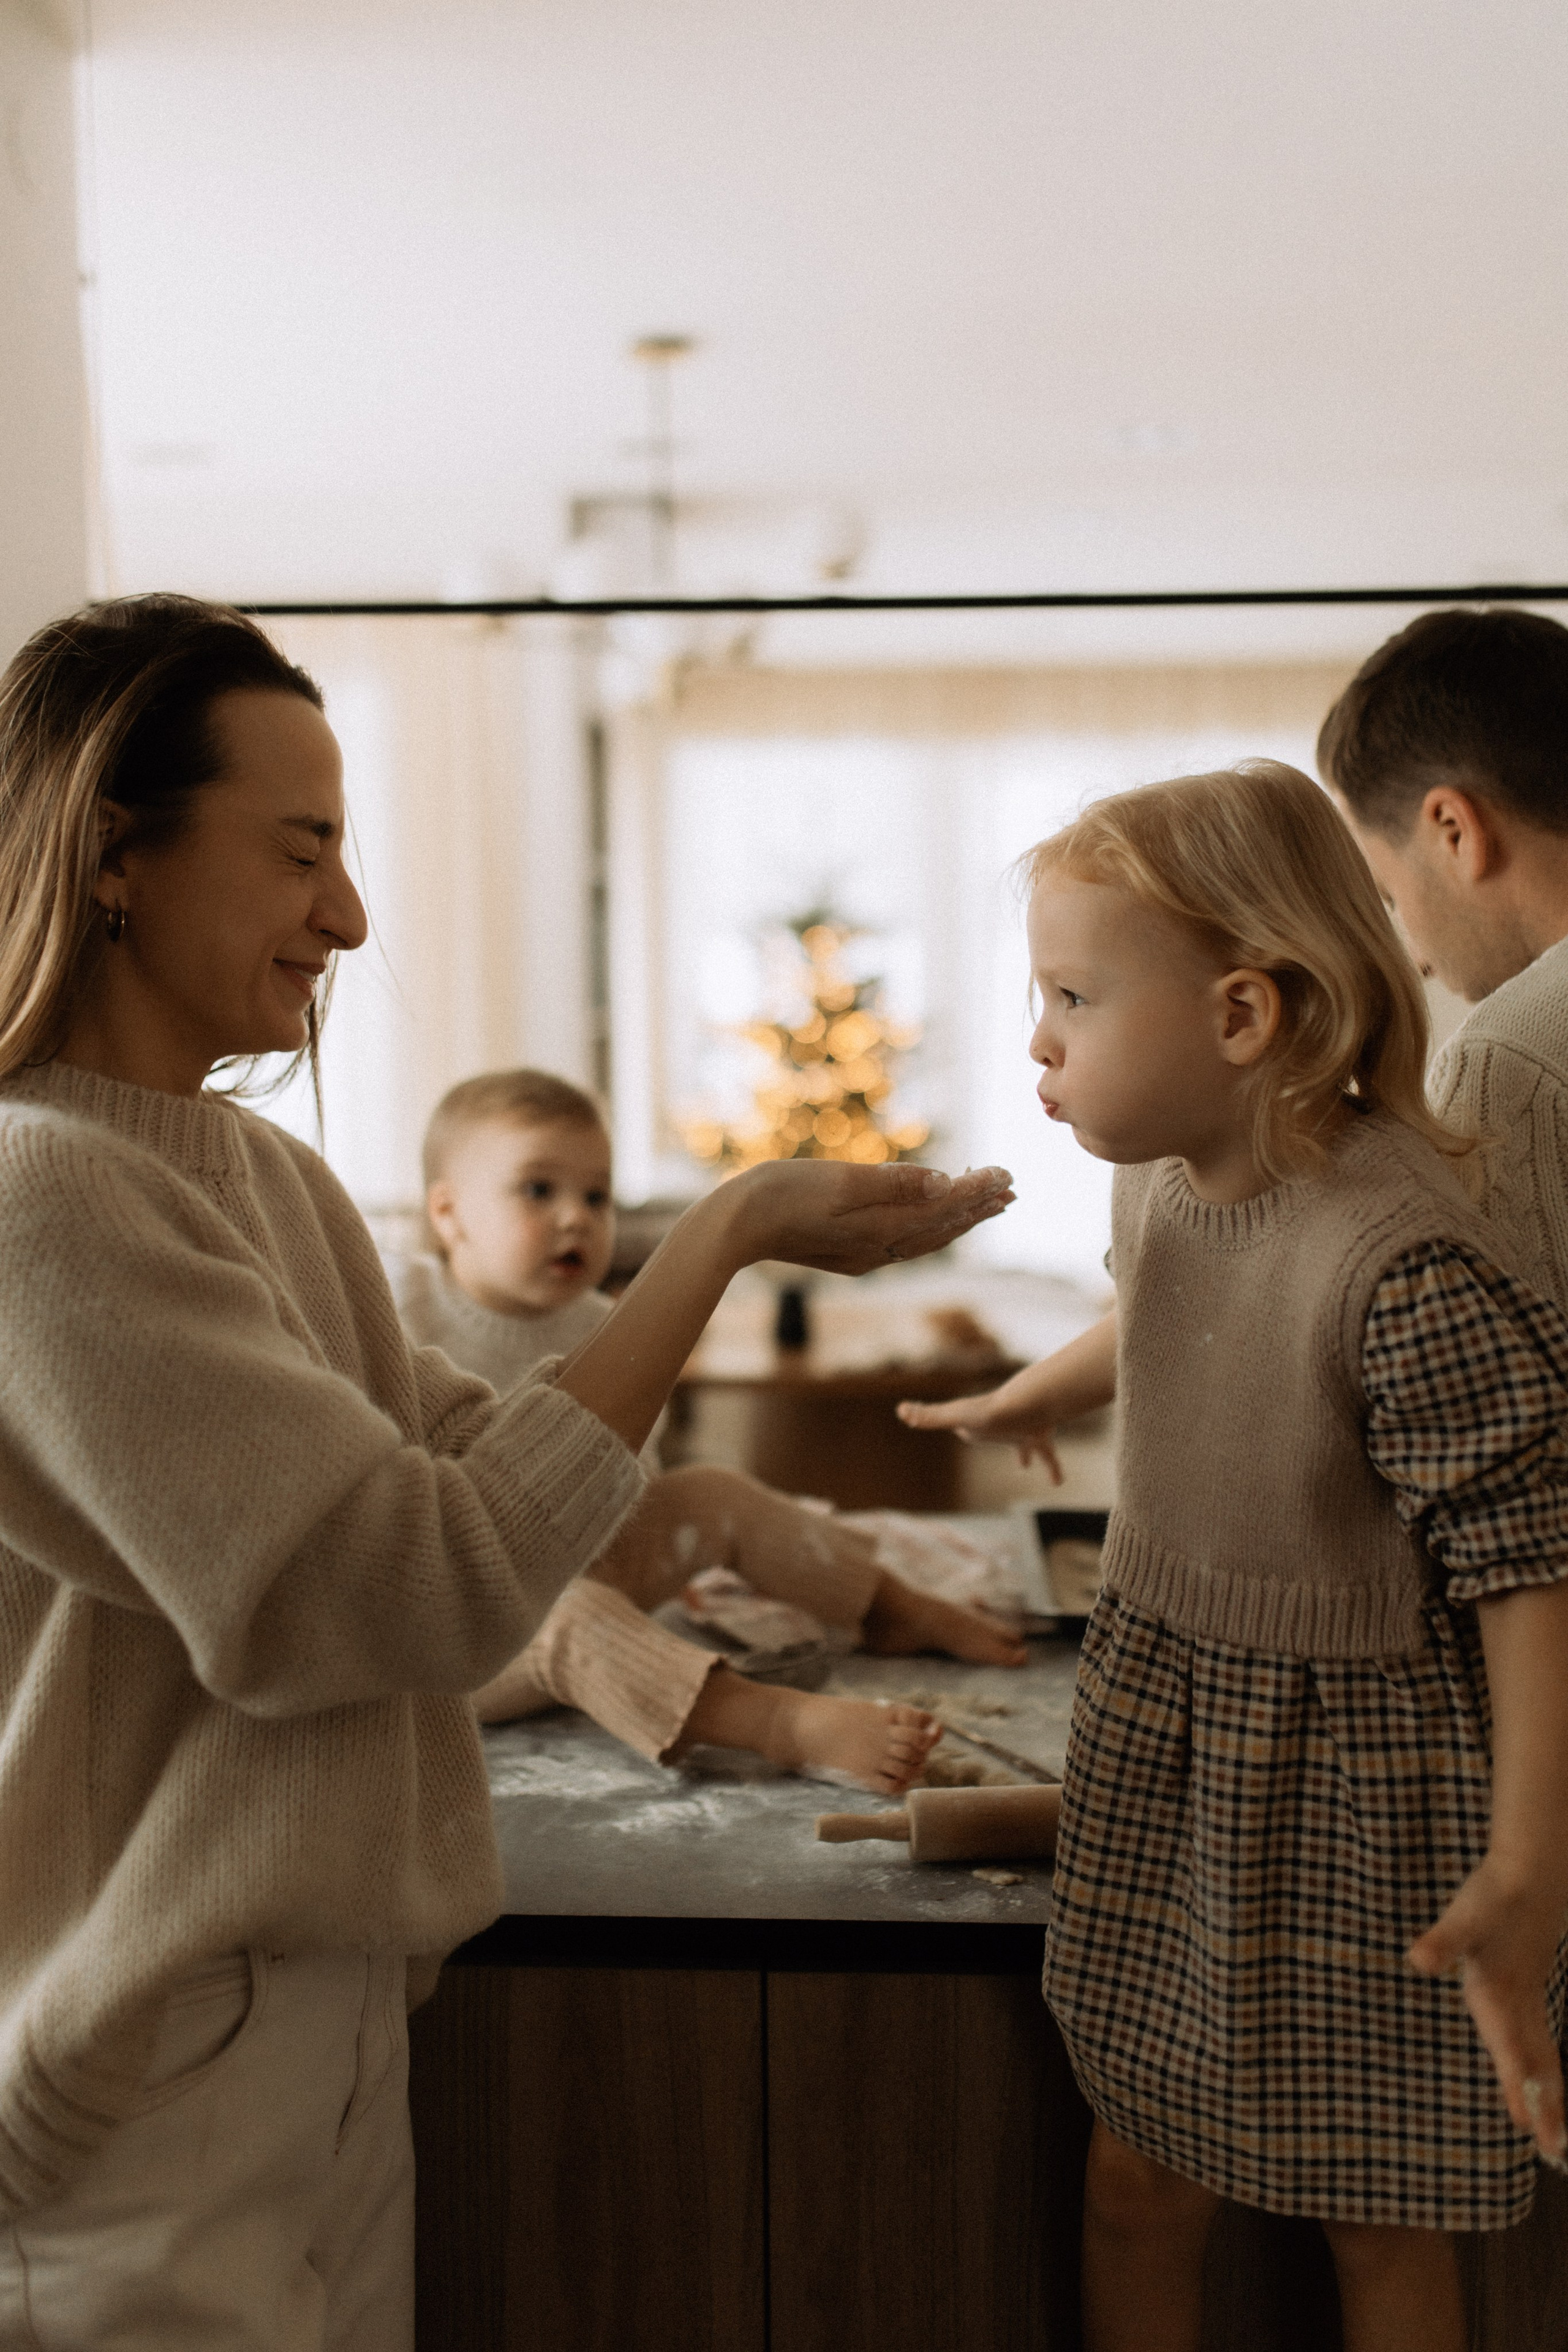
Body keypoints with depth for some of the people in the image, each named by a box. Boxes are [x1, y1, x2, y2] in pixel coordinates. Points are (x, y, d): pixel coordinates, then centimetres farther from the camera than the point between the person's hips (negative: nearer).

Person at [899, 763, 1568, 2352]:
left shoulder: (1408, 1265, -28)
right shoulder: (1159, 1183, -3)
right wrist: (1027, 1398, 39)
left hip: (1352, 1767, -6)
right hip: (1158, 1718, 7)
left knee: (1377, 2220, 11)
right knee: (1136, 2177, 16)